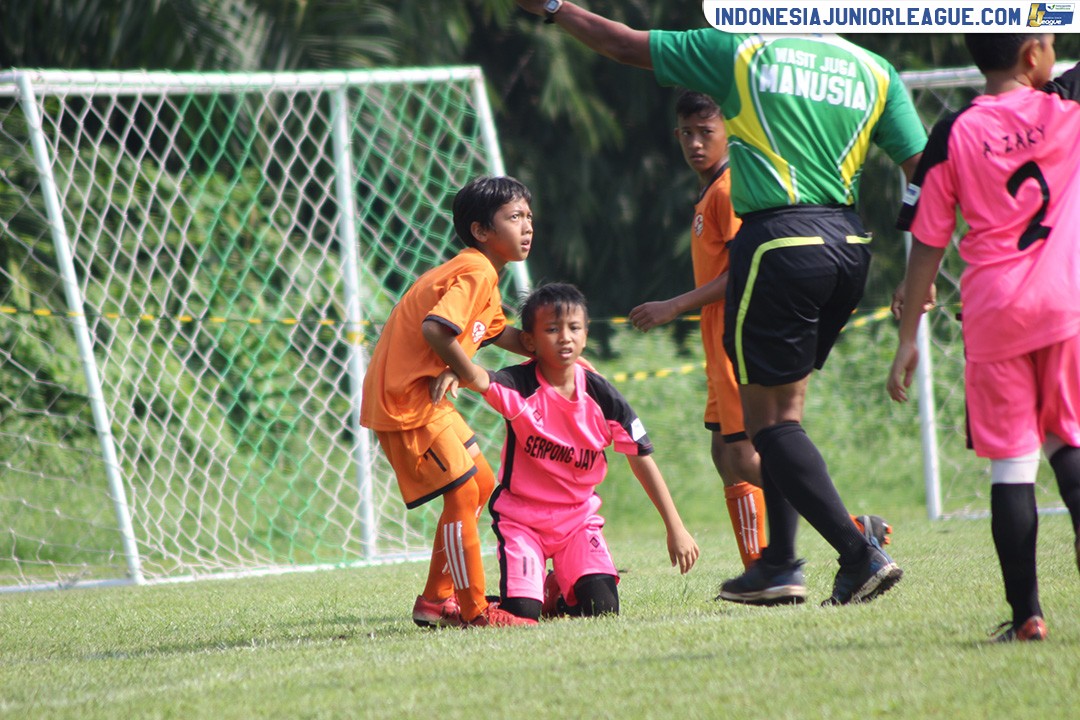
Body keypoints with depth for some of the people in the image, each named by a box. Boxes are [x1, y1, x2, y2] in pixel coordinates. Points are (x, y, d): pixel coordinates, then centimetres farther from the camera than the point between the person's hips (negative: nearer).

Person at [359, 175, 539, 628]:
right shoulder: (476, 273, -18)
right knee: (463, 492, -10)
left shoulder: (483, 276, 16)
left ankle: (435, 600, 23)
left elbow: (497, 332, 34)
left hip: (427, 398, 11)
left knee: (482, 484, 17)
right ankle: (473, 610, -3)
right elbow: (435, 328, -32)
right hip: (404, 401, -11)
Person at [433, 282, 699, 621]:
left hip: (578, 516, 3)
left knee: (602, 608, -14)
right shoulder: (520, 385, -16)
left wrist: (675, 528, -3)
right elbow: (481, 379, -38)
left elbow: (642, 460, -1)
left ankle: (558, 592, 20)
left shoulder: (602, 396, -7)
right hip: (521, 514, -3)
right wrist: (453, 372, -63)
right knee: (522, 615, -18)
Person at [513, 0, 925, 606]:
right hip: (849, 245, 6)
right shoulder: (875, 71, 10)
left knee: (770, 417, 0)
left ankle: (861, 555, -12)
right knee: (783, 411, 18)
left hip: (779, 241, -6)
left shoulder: (742, 52, 1)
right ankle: (779, 566, 18)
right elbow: (923, 169, 5)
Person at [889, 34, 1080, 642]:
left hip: (993, 311, 0)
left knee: (1011, 463, 4)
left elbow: (928, 245, 2)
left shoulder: (954, 135, -1)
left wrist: (908, 338, 7)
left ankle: (1026, 613, 0)